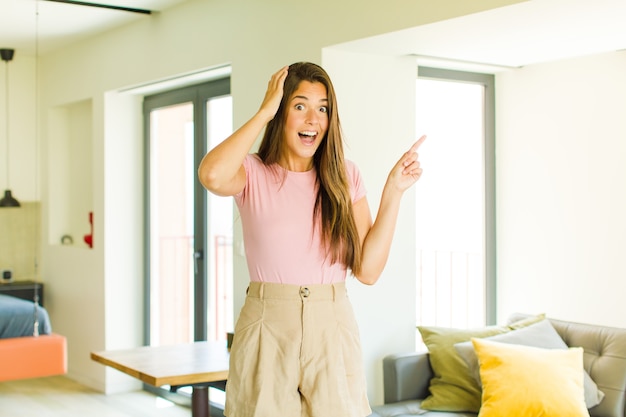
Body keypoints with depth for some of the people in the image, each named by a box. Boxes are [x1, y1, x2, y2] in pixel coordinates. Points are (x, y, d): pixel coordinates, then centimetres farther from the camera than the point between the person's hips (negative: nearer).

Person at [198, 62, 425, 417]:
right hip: (267, 331, -2)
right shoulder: (253, 173, -1)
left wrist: (393, 191, -6)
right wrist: (264, 111, -16)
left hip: (333, 331, 2)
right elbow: (213, 176, -28)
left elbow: (368, 270, -1)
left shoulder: (345, 177, 5)